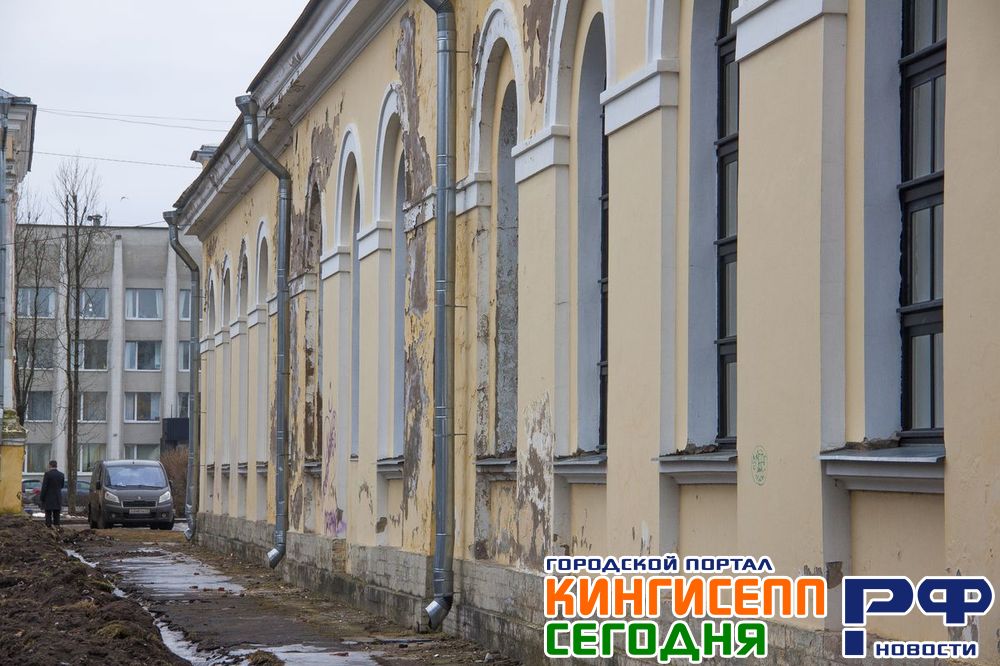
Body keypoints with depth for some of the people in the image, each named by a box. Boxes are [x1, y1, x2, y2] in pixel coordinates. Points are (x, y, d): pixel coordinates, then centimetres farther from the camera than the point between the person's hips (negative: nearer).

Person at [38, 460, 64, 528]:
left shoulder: (47, 474, -11)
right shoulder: (61, 474, 4)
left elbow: (44, 487, -12)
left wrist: (41, 498, -6)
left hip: (48, 498, -4)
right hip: (58, 498, 4)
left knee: (48, 514, 0)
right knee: (56, 515, 8)